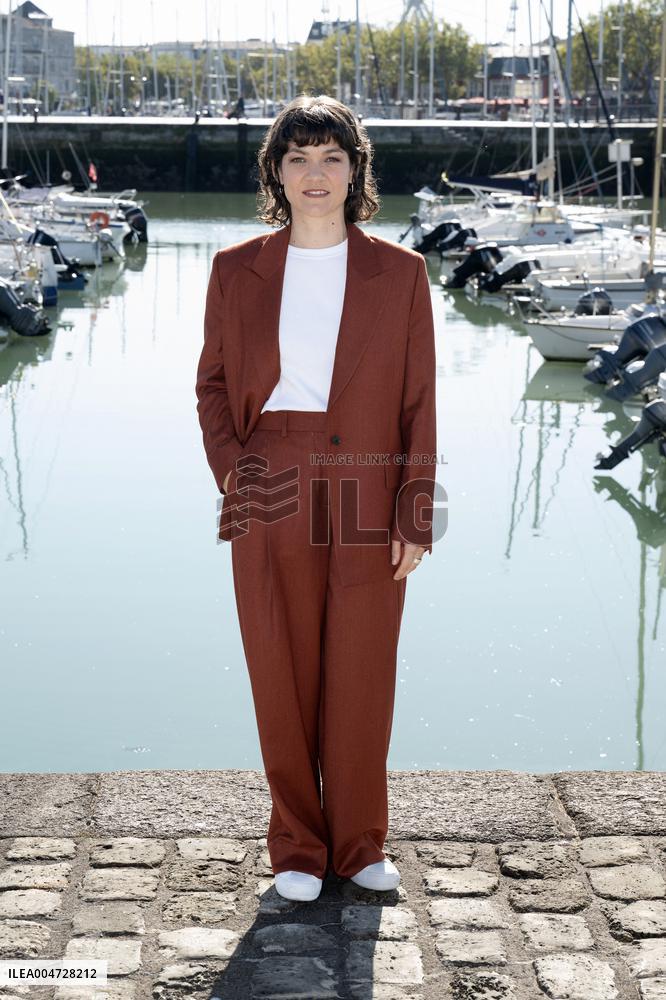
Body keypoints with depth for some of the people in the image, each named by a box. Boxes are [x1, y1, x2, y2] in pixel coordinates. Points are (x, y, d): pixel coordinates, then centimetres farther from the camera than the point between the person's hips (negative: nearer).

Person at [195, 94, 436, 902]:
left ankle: (359, 844, 24)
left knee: (363, 676, 6)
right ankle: (297, 849, 22)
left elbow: (418, 403, 1)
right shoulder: (237, 270, 4)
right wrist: (230, 469, -5)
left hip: (366, 501, 0)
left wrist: (414, 518, -3)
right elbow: (212, 383, 11)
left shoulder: (398, 272, 2)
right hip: (271, 499, 1)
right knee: (282, 677, 5)